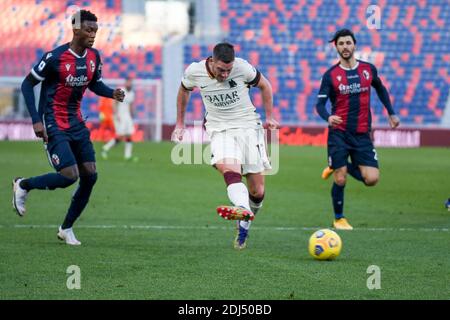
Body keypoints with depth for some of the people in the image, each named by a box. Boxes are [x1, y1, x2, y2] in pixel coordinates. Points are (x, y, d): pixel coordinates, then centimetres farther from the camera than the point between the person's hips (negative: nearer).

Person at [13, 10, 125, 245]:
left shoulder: (94, 57, 1)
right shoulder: (55, 58, -19)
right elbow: (27, 85, -11)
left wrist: (112, 93, -3)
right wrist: (36, 120, -17)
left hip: (76, 123, 7)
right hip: (54, 126, -7)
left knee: (90, 176, -1)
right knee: (69, 176, -17)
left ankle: (66, 228, 14)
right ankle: (23, 186, 9)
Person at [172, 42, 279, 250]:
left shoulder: (242, 68, -14)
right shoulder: (195, 72, -9)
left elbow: (264, 85, 6)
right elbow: (184, 90, 15)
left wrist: (269, 116, 7)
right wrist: (180, 124, 18)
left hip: (248, 126, 0)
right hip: (220, 129, 0)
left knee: (257, 191, -2)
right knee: (227, 166, -35)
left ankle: (244, 227, 23)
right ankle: (243, 209, -59)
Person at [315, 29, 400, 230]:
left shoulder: (368, 69, 5)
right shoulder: (330, 75, -3)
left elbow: (380, 89, 24)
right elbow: (320, 103, -5)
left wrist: (391, 113, 22)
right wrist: (328, 117, -27)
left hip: (362, 134, 3)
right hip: (339, 133, -2)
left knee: (372, 179, -8)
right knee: (340, 180, -6)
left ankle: (339, 167, 19)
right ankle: (338, 219, 15)